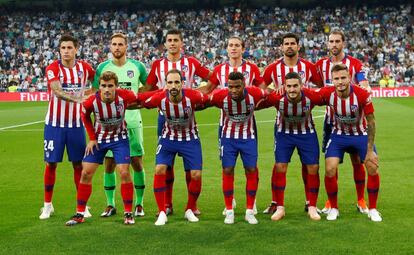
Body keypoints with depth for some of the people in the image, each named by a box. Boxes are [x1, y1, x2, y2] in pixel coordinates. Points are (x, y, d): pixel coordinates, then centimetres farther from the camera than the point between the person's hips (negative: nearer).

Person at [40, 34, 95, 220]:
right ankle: (47, 205, 17)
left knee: (79, 164, 5)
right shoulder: (53, 69, -10)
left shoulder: (84, 67, 1)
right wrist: (76, 98, -41)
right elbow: (57, 91, -27)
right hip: (54, 124, -2)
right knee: (51, 164, 3)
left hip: (76, 124, 2)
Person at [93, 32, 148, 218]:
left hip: (132, 122, 0)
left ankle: (139, 204, 13)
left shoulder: (137, 66, 3)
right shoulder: (103, 67, 4)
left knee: (137, 163, 1)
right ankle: (110, 205, 15)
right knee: (109, 164, 3)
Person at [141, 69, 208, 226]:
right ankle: (162, 212, -3)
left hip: (190, 139, 0)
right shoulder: (159, 99, -23)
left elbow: (210, 100, -8)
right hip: (168, 138, 1)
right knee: (160, 170, -15)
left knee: (196, 175, -5)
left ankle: (190, 210, 19)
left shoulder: (192, 96, -27)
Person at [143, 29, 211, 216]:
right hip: (165, 116, 1)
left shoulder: (191, 62, 2)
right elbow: (147, 89, 12)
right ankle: (167, 204, 13)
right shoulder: (157, 65, 6)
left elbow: (212, 78, 5)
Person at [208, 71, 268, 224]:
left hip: (248, 137, 1)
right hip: (228, 137, 0)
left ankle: (250, 211, 11)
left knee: (252, 171, 0)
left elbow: (269, 95, -2)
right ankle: (229, 211, 11)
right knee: (227, 171, -1)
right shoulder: (220, 96, -25)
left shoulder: (254, 94, -23)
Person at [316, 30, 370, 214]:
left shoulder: (354, 64, -1)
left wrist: (364, 88, -31)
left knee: (357, 159, 2)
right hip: (331, 119, 2)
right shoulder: (321, 64, 6)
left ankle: (361, 200, 13)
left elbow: (364, 86, -8)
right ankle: (331, 201, 15)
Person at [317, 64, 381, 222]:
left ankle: (372, 209, 12)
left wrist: (370, 150, -15)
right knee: (330, 170, -12)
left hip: (361, 135, -1)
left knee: (373, 169, -9)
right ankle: (333, 208, 10)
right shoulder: (327, 93, -23)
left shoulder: (363, 95, -26)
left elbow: (371, 122, -16)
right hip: (338, 136, 1)